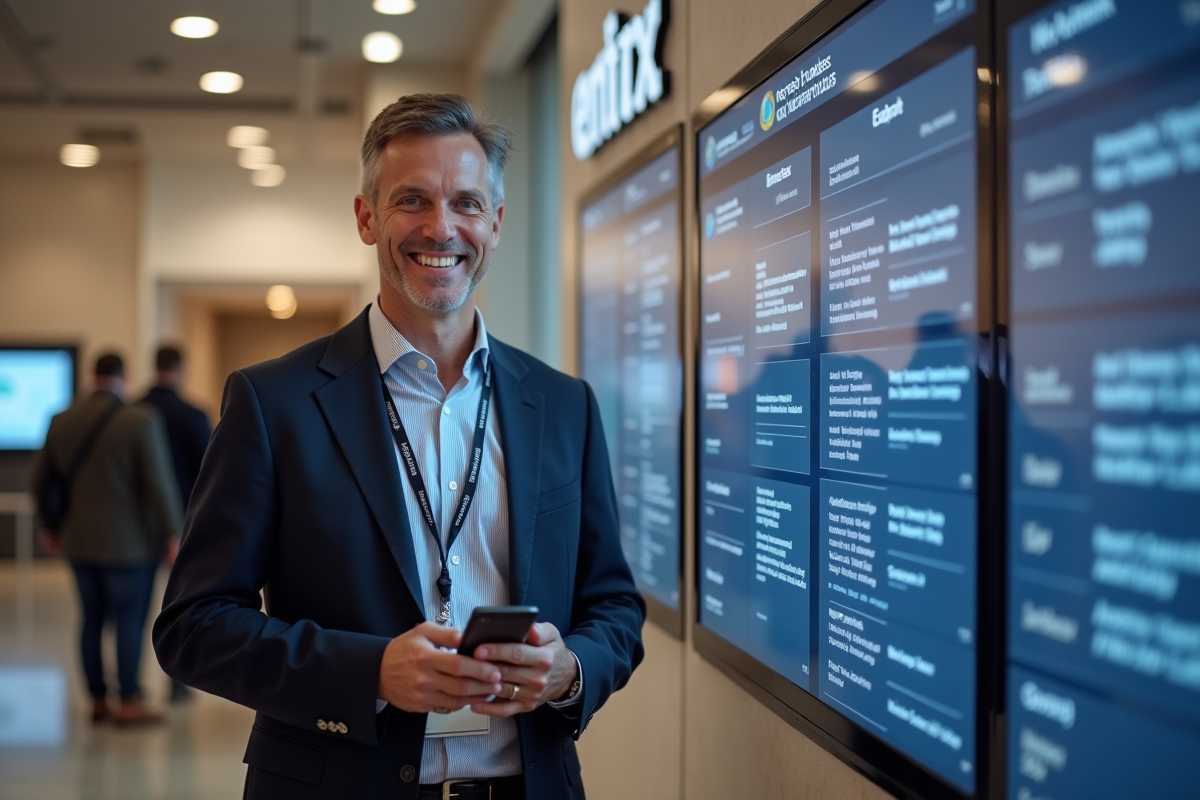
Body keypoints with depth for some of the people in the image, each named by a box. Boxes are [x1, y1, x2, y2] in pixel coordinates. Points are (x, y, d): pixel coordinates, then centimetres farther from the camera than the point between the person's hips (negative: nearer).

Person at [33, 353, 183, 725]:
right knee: (131, 620, 1)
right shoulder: (142, 421, -13)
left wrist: (50, 524, 24)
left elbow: (41, 478, 11)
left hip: (79, 540, 5)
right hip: (129, 541, -5)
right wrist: (173, 533, -10)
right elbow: (159, 481, -16)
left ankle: (98, 700, 18)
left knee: (92, 618, 12)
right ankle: (129, 703, 3)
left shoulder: (61, 421, 4)